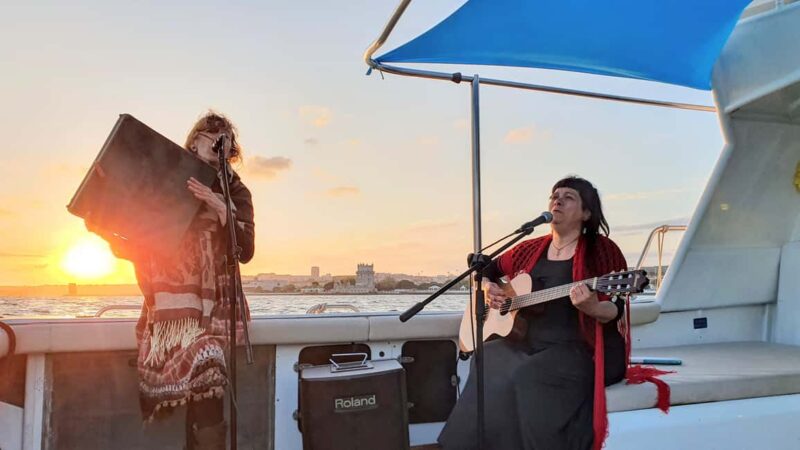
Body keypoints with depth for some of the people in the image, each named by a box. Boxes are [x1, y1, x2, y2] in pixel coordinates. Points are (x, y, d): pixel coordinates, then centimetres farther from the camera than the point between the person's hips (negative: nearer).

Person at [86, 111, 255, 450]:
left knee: (203, 387, -20)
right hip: (163, 305, 3)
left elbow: (245, 251, -6)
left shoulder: (234, 191, 8)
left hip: (208, 306, -2)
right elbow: (140, 248, 16)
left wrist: (220, 209, -16)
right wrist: (108, 233, -1)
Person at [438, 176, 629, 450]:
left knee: (524, 377, -29)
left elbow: (616, 312, -7)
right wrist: (487, 288, 2)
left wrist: (592, 308, -28)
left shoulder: (602, 250, -3)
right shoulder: (530, 250, 11)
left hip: (580, 349, -5)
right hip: (529, 345, 6)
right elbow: (485, 270, 23)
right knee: (488, 367, -17)